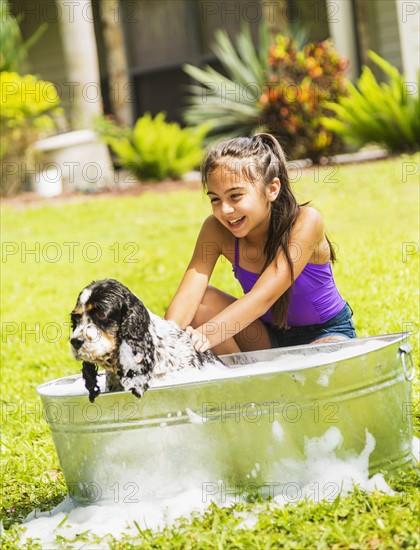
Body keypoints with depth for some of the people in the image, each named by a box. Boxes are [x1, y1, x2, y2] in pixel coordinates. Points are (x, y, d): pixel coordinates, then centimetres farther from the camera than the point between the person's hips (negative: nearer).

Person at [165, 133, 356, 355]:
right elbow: (188, 294, -28)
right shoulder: (216, 229, -16)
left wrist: (204, 336, -51)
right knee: (200, 303, -20)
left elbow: (262, 297, -38)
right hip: (268, 333, 4)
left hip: (326, 334, -4)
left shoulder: (305, 222, -29)